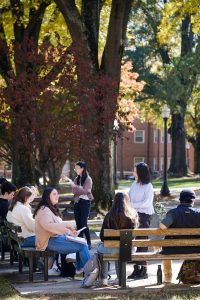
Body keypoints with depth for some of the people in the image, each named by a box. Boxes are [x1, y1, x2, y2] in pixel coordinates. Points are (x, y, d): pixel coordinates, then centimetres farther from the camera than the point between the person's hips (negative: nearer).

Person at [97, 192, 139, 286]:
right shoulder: (133, 214, -6)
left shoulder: (110, 215, -13)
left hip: (112, 248, -3)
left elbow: (102, 236, -6)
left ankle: (103, 278, 27)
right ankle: (119, 277, 39)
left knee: (100, 249, 30)